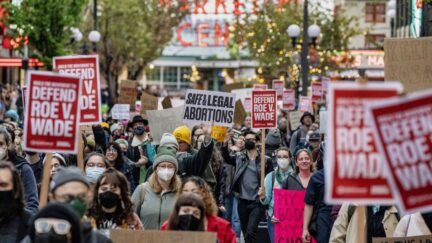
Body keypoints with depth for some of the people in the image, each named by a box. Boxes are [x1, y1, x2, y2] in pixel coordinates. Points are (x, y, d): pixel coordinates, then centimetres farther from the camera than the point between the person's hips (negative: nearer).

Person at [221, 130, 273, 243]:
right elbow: (226, 157, -4)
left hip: (257, 202, -4)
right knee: (245, 233, 11)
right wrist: (225, 143, -22)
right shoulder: (239, 158, 9)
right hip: (242, 202, 4)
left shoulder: (266, 160, -1)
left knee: (250, 232, -16)